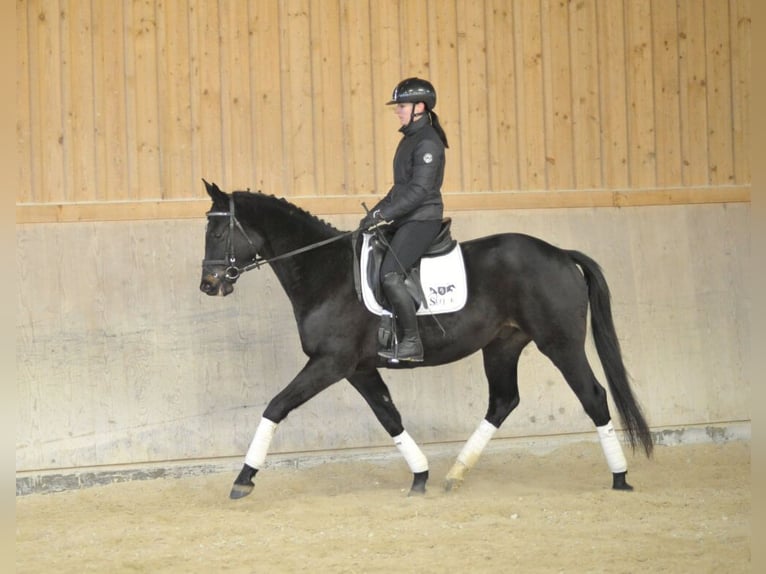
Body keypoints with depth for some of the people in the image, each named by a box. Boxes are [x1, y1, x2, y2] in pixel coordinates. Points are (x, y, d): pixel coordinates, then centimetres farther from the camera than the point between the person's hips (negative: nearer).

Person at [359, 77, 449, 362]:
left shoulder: (428, 143, -15)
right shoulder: (409, 139, 15)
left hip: (422, 220, -10)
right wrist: (375, 212, 13)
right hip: (405, 220, 10)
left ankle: (412, 343, -16)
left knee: (390, 275, -21)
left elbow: (419, 190, -22)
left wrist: (383, 215, -23)